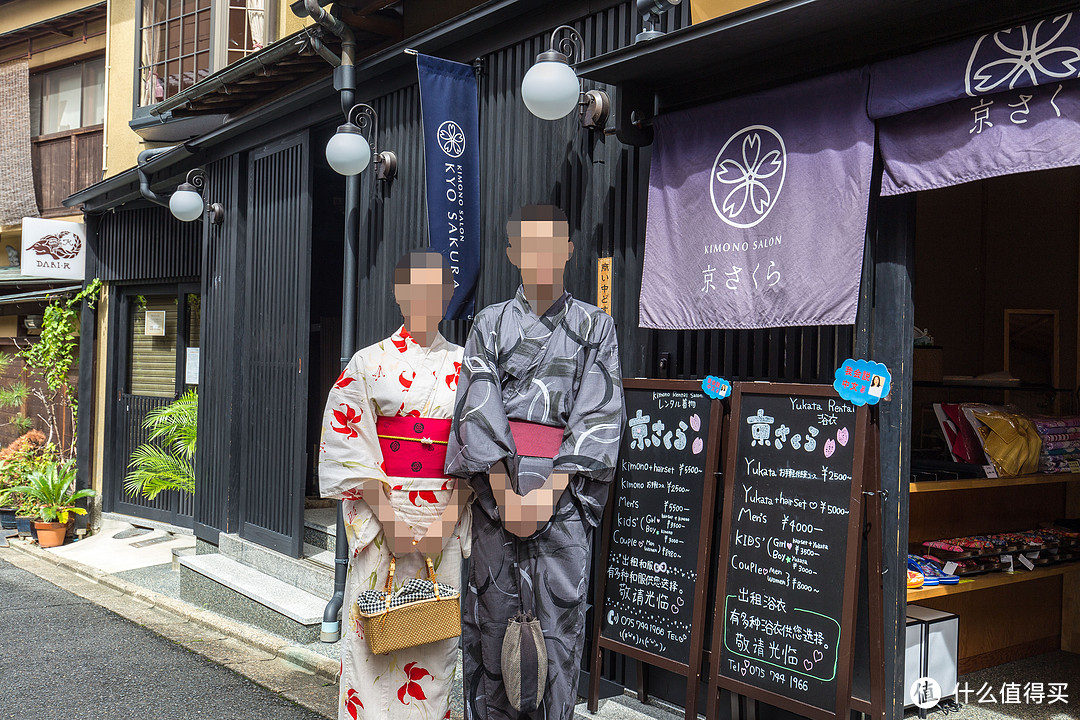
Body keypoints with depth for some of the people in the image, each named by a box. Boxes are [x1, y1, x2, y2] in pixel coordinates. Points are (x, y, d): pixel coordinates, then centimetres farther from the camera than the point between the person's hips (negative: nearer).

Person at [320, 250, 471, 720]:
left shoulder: (463, 366, 6)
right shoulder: (369, 363, 1)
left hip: (445, 518, 2)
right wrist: (389, 519, -12)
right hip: (381, 510, -2)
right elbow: (351, 449, -4)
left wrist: (448, 520, -8)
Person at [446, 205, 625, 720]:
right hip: (497, 482, 1)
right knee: (493, 605, 2)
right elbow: (480, 407, -1)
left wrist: (552, 489, -13)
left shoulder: (595, 326, 9)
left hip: (566, 487, 0)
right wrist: (504, 490, -13)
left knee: (560, 610, -2)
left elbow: (597, 412, -1)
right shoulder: (491, 323, 10)